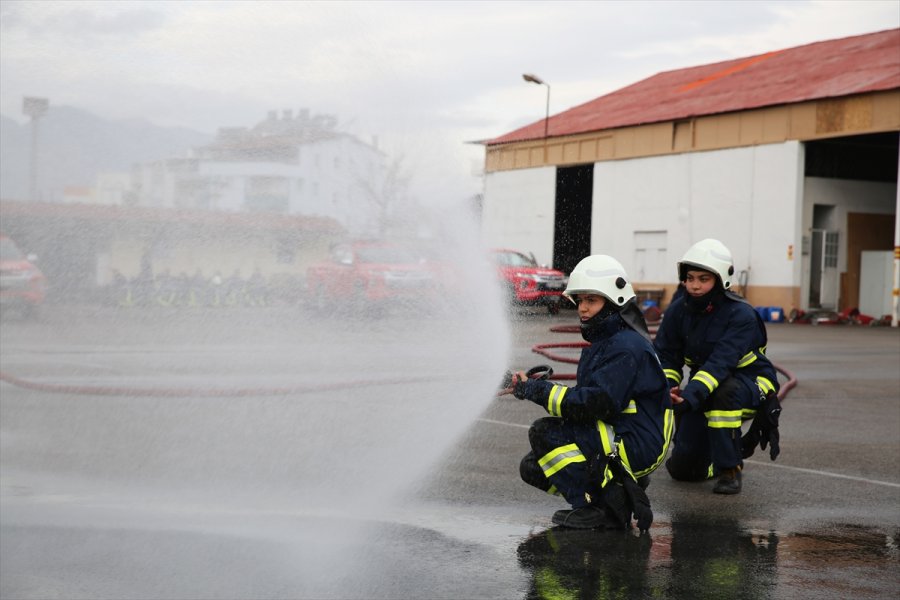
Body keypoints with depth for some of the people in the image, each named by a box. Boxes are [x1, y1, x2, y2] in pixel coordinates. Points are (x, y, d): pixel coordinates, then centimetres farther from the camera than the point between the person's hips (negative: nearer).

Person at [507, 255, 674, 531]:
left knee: (544, 433, -20)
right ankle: (620, 487, 7)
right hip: (615, 440, 10)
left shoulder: (627, 347, -17)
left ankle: (601, 508, -16)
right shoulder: (602, 342, 16)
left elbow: (597, 403, -26)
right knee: (532, 468, 6)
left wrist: (538, 390, -22)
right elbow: (587, 398, 16)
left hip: (637, 446, -10)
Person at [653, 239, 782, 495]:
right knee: (682, 469, -2)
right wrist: (666, 390, -31)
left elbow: (721, 362, -37)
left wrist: (690, 396, -51)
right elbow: (664, 356, -10)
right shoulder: (678, 310, -8)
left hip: (750, 384, -5)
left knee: (723, 390, -42)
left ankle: (730, 469, -23)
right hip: (705, 389, 5)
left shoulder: (741, 315, -25)